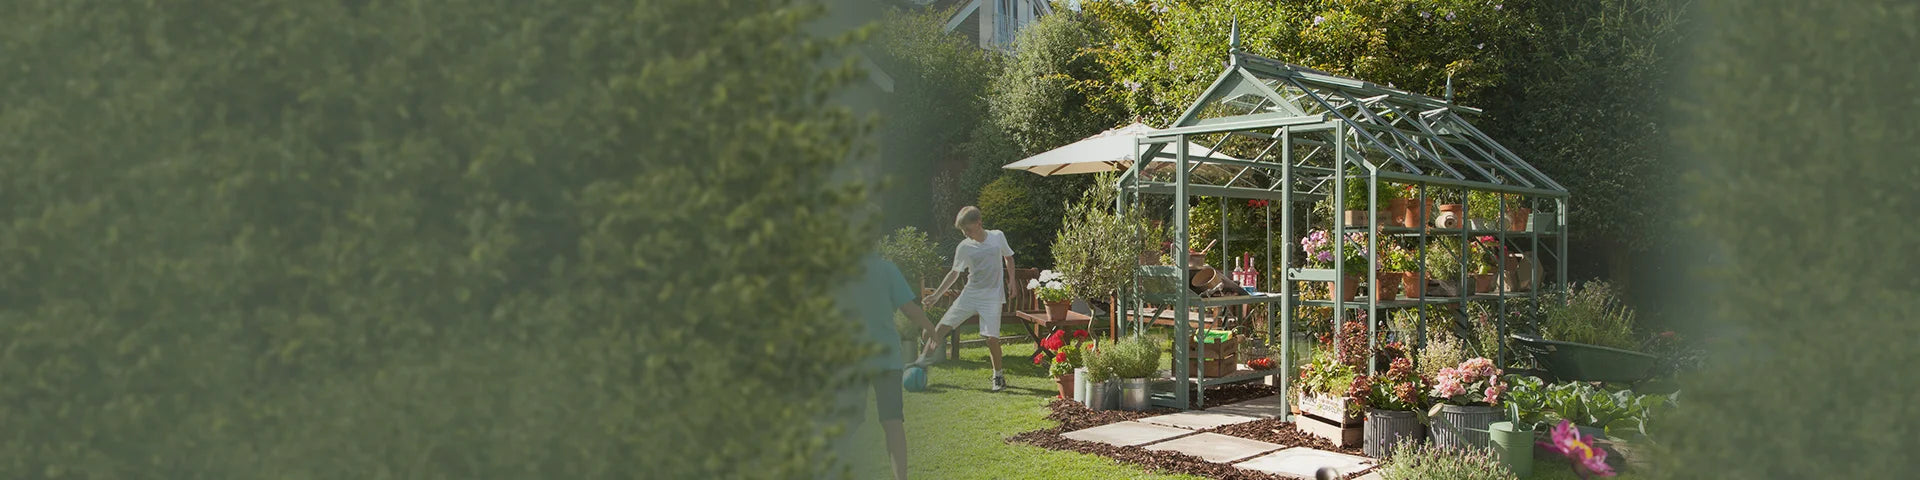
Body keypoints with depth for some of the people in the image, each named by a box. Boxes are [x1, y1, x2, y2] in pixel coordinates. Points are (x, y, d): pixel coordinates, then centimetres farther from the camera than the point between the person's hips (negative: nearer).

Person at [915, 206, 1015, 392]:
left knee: (991, 336, -13)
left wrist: (1011, 281, 6)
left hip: (992, 296, -2)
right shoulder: (963, 247, -2)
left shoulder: (998, 237, -4)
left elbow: (1008, 257, 13)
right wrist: (936, 295, -1)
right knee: (943, 325, -6)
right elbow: (954, 273, 5)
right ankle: (924, 359, 10)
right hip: (969, 294, 2)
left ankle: (998, 376, 6)